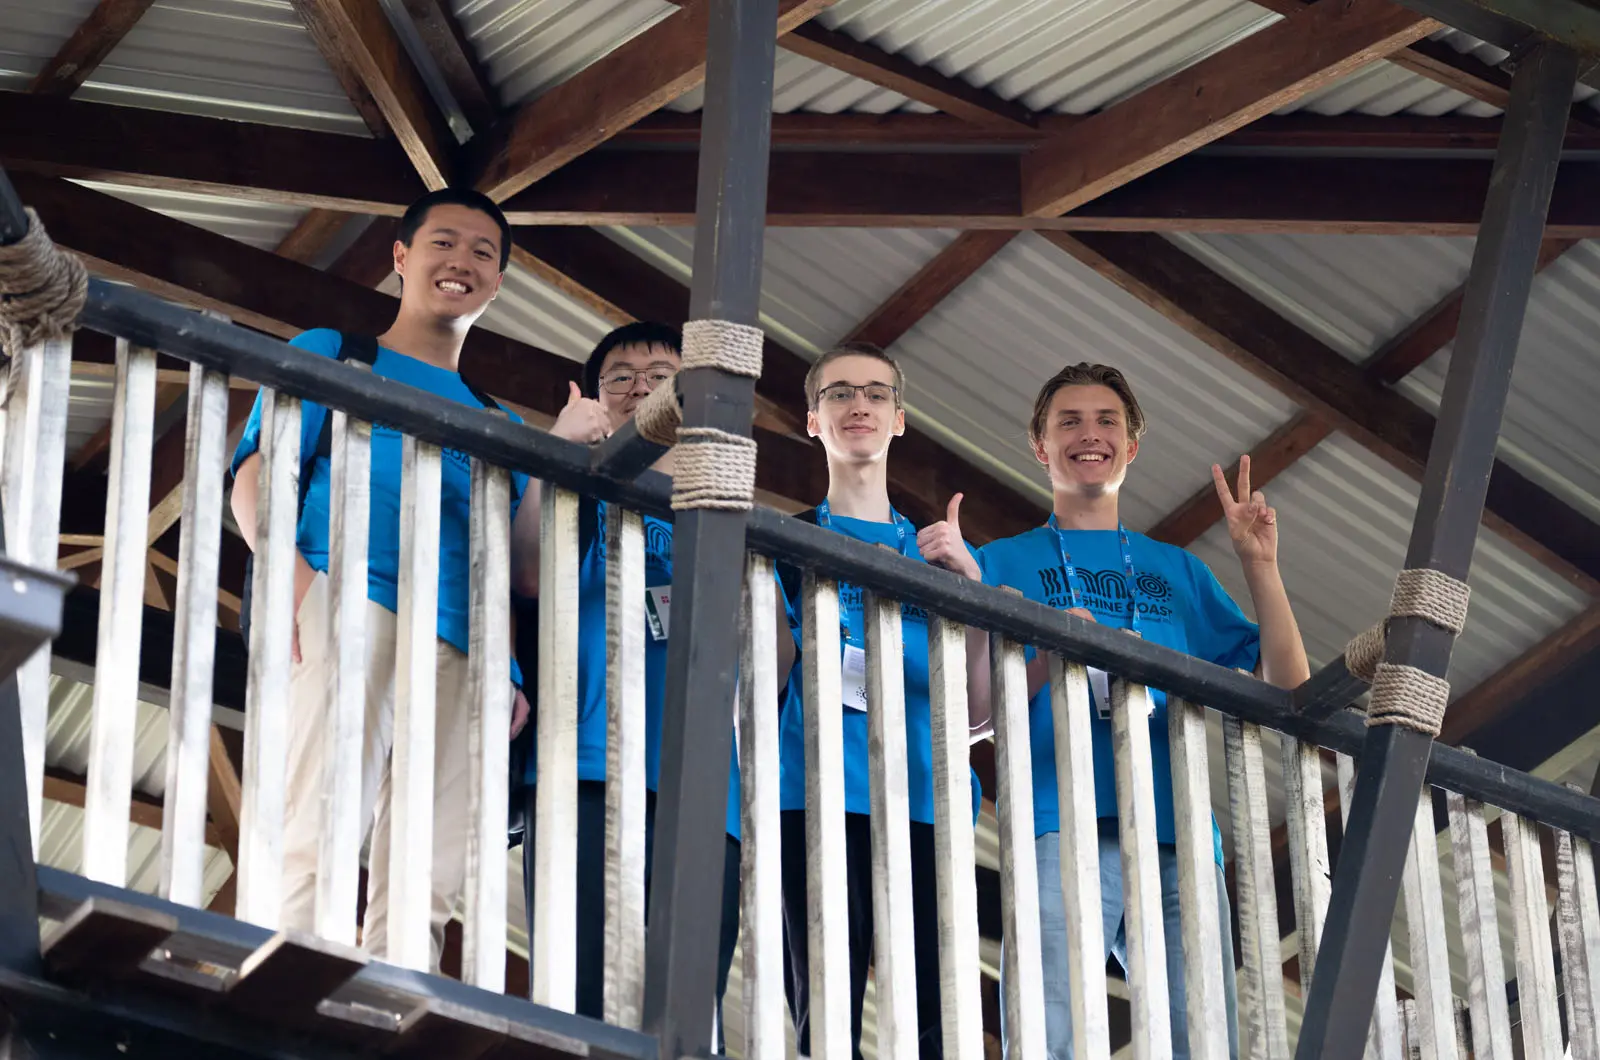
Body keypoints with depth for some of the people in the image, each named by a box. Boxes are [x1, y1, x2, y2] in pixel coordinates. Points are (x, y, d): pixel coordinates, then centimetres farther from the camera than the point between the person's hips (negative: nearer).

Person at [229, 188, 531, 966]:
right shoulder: (334, 354, 21)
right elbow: (256, 475, 5)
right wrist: (291, 568, -13)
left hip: (459, 642, 5)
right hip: (351, 594, -5)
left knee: (428, 881, -9)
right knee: (319, 837, -23)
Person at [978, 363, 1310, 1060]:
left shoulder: (1177, 571, 26)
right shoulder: (1005, 563, 18)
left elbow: (1288, 688, 18)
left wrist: (1260, 564, 8)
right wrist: (1047, 662, -11)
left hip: (1178, 834, 3)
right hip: (1062, 828, -3)